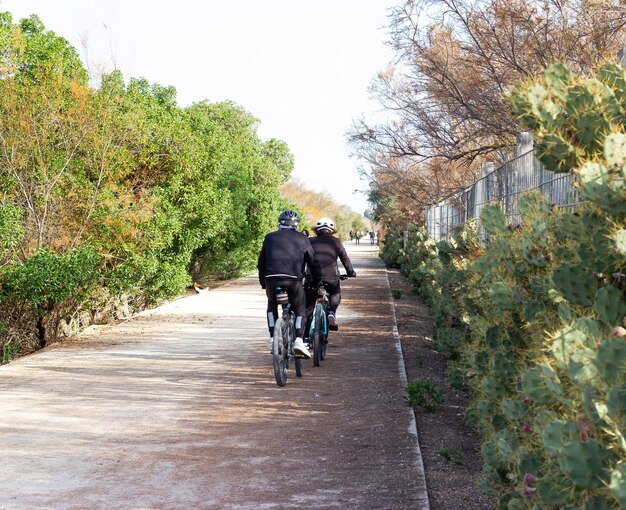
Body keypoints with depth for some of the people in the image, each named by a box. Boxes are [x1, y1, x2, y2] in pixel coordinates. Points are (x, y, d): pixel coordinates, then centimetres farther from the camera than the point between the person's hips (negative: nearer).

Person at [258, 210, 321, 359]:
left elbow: (261, 263, 22)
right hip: (293, 279, -2)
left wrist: (263, 283, 31)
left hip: (272, 279, 2)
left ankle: (272, 339, 16)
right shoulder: (302, 239, 16)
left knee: (272, 306, 26)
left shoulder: (270, 237, 20)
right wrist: (318, 282, 27)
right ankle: (298, 341, -6)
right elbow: (313, 263, 17)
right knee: (300, 310, 13)